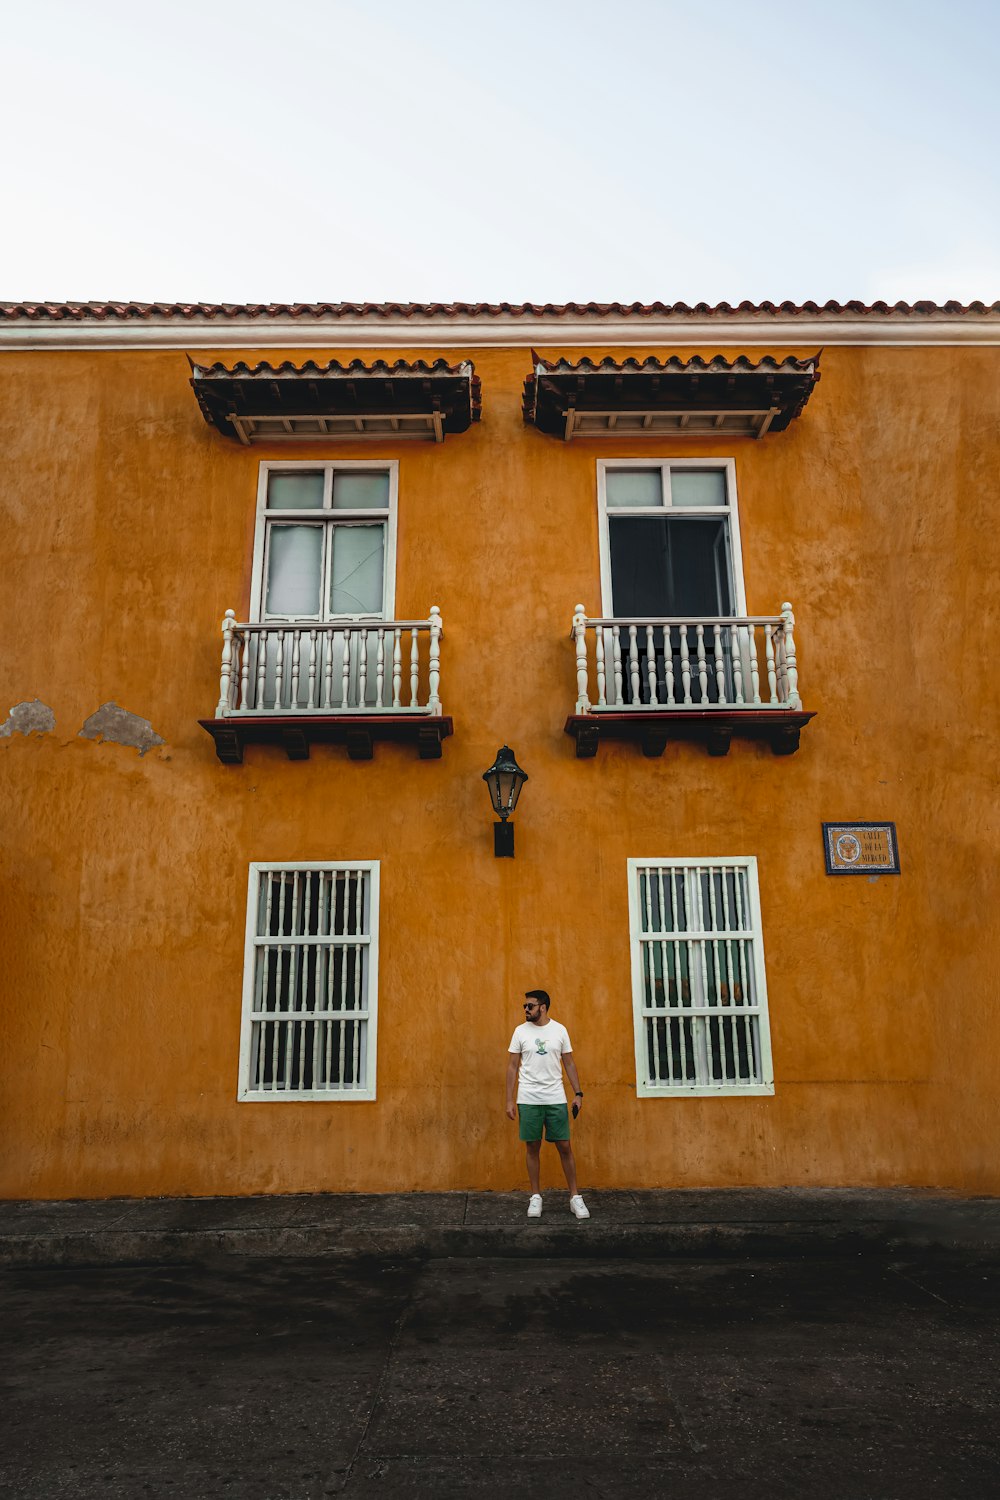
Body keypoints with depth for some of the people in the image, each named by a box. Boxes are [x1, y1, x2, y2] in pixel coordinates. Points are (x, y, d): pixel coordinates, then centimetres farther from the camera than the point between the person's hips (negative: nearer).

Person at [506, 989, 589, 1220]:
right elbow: (512, 1067, 2)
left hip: (556, 1099, 0)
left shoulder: (559, 1030, 2)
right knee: (532, 1148, 6)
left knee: (564, 1147, 3)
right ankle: (535, 1196, 19)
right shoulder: (520, 1031, 0)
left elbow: (569, 1064, 7)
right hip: (528, 1099, 0)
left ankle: (574, 1196, 13)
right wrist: (509, 1100, -2)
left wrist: (578, 1093, -1)